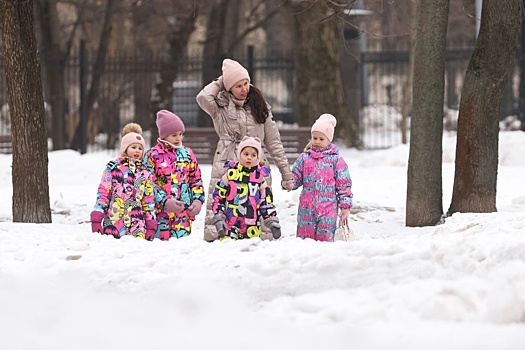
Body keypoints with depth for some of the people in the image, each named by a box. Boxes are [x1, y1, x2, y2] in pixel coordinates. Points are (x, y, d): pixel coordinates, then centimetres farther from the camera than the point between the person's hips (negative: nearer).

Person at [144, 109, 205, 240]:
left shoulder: (187, 153, 13)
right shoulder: (152, 155, -1)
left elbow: (196, 179, 17)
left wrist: (198, 200, 0)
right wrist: (165, 202, -18)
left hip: (184, 212, 3)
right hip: (160, 211, -3)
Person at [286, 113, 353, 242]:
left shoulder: (336, 159, 3)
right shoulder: (304, 158, 10)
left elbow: (344, 184, 4)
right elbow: (296, 176, 13)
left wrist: (345, 206, 1)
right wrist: (290, 184, -11)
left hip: (328, 207, -2)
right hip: (306, 207, 2)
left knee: (325, 238, -3)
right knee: (304, 236, 3)